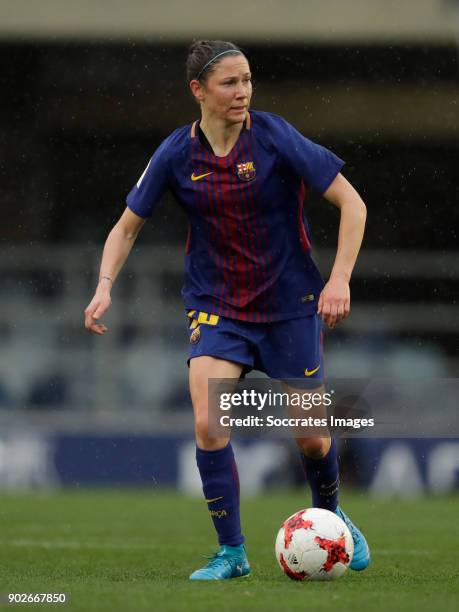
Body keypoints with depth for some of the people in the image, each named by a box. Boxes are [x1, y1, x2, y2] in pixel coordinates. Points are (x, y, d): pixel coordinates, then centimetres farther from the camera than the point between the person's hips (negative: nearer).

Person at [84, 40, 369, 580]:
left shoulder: (275, 138, -14)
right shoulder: (176, 155, -6)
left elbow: (351, 203, -11)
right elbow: (127, 226, 5)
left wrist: (340, 279, -20)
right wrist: (105, 285, -11)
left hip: (289, 304, -1)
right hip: (215, 306, 1)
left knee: (311, 436, 3)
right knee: (207, 424, -19)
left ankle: (330, 515, 36)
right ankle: (231, 553, -5)